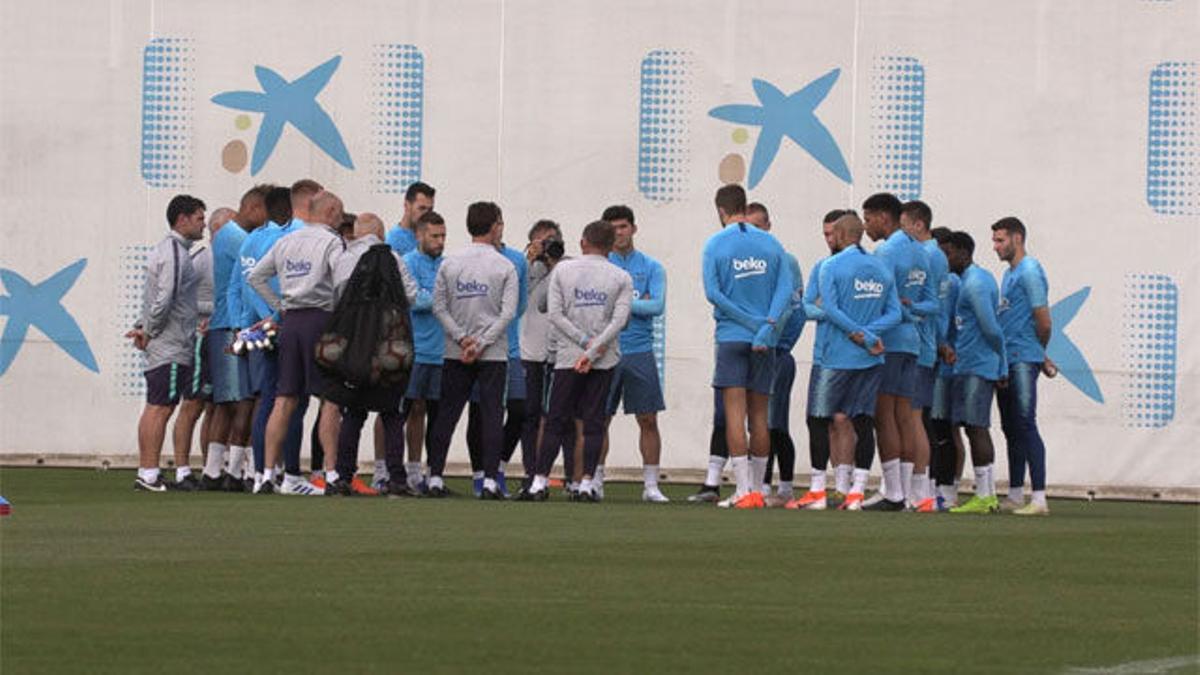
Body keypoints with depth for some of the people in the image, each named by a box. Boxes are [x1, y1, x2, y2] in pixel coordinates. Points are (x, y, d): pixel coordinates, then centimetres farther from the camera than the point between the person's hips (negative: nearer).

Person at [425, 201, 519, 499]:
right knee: (492, 415, 0)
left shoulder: (449, 263, 4)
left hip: (455, 353, 3)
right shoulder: (505, 267, -3)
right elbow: (508, 312, -10)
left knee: (447, 413, 7)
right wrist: (480, 343, -10)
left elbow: (439, 306, 0)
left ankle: (435, 477, 5)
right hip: (494, 354, -3)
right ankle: (489, 480, -7)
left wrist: (461, 338, -4)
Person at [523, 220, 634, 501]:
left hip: (567, 357, 0)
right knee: (594, 422, 2)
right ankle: (586, 483, -4)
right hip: (605, 362, 0)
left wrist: (585, 341, -5)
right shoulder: (621, 278, 3)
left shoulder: (562, 270, 4)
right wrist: (593, 349, -9)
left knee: (556, 421, 4)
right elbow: (619, 320, -7)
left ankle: (540, 481, -1)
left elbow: (555, 314, -3)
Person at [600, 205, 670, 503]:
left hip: (640, 352, 1)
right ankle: (595, 480, 9)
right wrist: (637, 304, -10)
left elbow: (657, 306, -4)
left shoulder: (652, 267, 8)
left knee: (648, 420, -2)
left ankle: (651, 485, 3)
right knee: (600, 420, 1)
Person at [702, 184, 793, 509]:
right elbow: (786, 287, -2)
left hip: (731, 336, -3)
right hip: (765, 344, 3)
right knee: (759, 416, 10)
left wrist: (752, 321, -8)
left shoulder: (716, 244, -2)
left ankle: (744, 491, -13)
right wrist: (767, 326, -10)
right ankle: (757, 489, 15)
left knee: (735, 414, -5)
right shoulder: (770, 243, 7)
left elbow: (712, 292, -10)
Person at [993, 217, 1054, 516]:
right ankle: (1015, 496, 18)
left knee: (1025, 425, -12)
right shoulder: (1009, 274, 19)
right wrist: (1041, 357, 18)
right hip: (1006, 361, 10)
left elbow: (1043, 322, -13)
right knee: (1011, 429, 12)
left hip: (1023, 360, -10)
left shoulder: (1030, 272, -11)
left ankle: (1039, 498, -14)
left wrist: (1039, 354, 3)